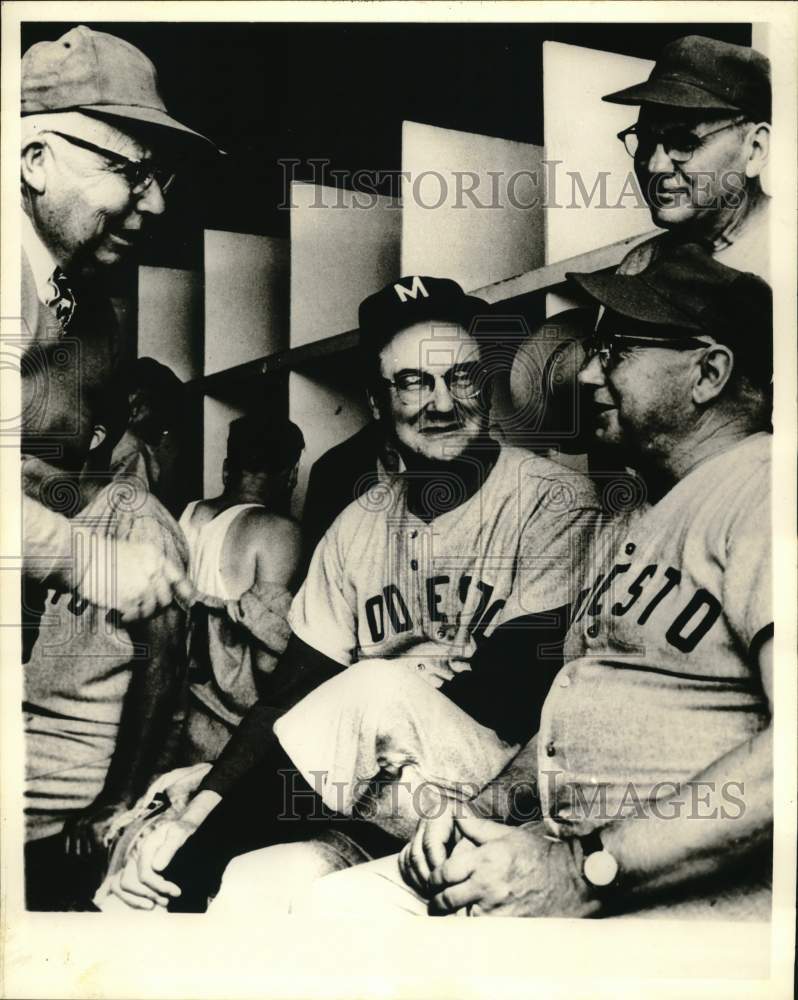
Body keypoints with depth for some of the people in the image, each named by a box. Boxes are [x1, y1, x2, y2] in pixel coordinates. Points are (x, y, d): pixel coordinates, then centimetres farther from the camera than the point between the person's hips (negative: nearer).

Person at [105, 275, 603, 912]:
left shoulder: (557, 502, -7)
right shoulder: (359, 527, 8)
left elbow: (520, 693, -14)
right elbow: (291, 694, 4)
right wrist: (193, 815, -9)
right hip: (374, 823, 3)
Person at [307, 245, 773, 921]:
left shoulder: (759, 491, -13)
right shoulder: (641, 525, 19)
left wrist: (588, 869, -21)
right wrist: (484, 814, 2)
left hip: (688, 888, -7)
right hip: (570, 856, 8)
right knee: (329, 902, -2)